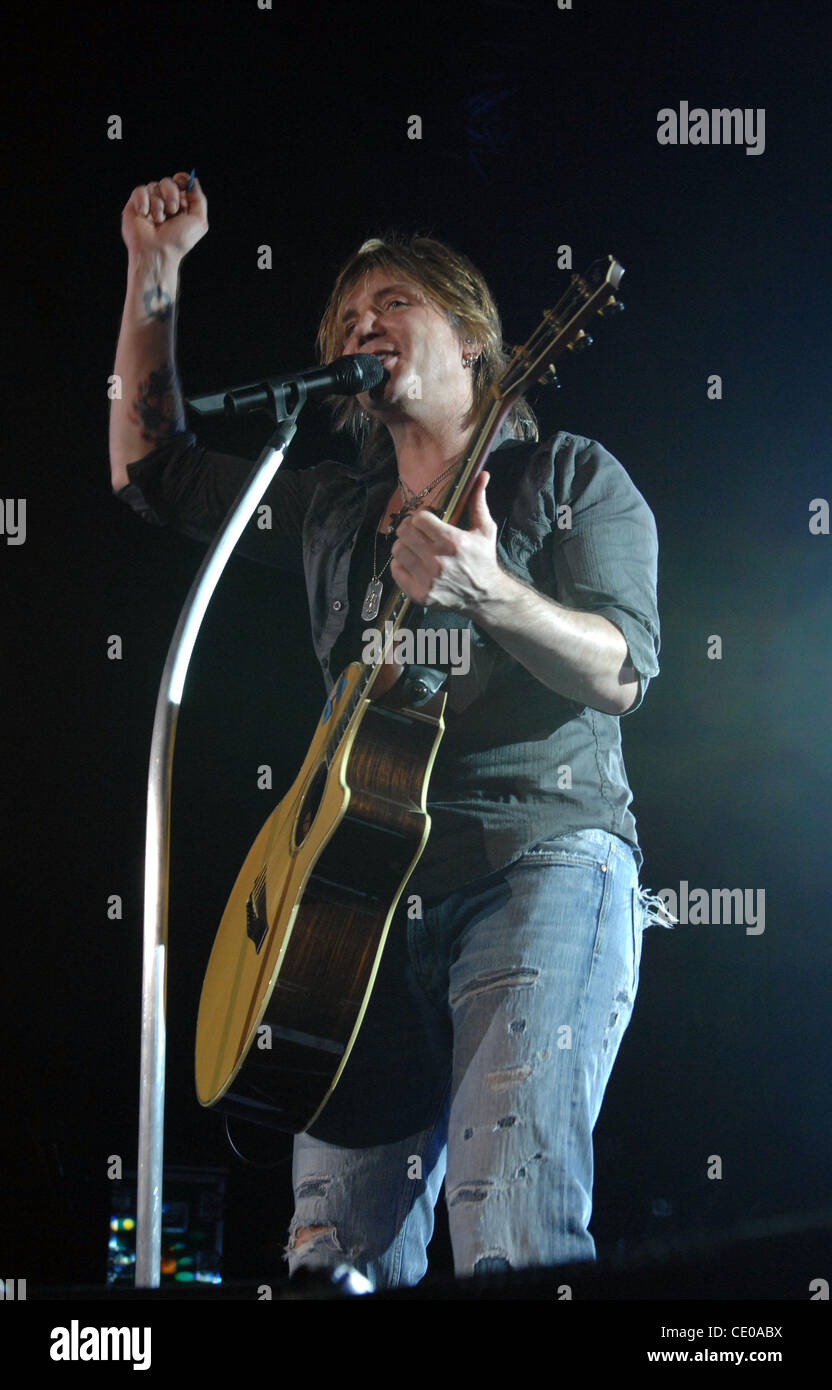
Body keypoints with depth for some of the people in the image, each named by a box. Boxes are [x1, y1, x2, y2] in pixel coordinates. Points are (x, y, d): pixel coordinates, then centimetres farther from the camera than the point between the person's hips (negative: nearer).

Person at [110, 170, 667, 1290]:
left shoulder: (570, 476, 9)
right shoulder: (334, 509, 24)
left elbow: (624, 673, -4)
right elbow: (150, 466, 29)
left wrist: (488, 594, -22)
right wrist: (156, 273, 22)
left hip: (545, 858, -5)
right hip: (376, 891, 5)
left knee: (515, 1235, -23)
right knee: (336, 1256, -3)